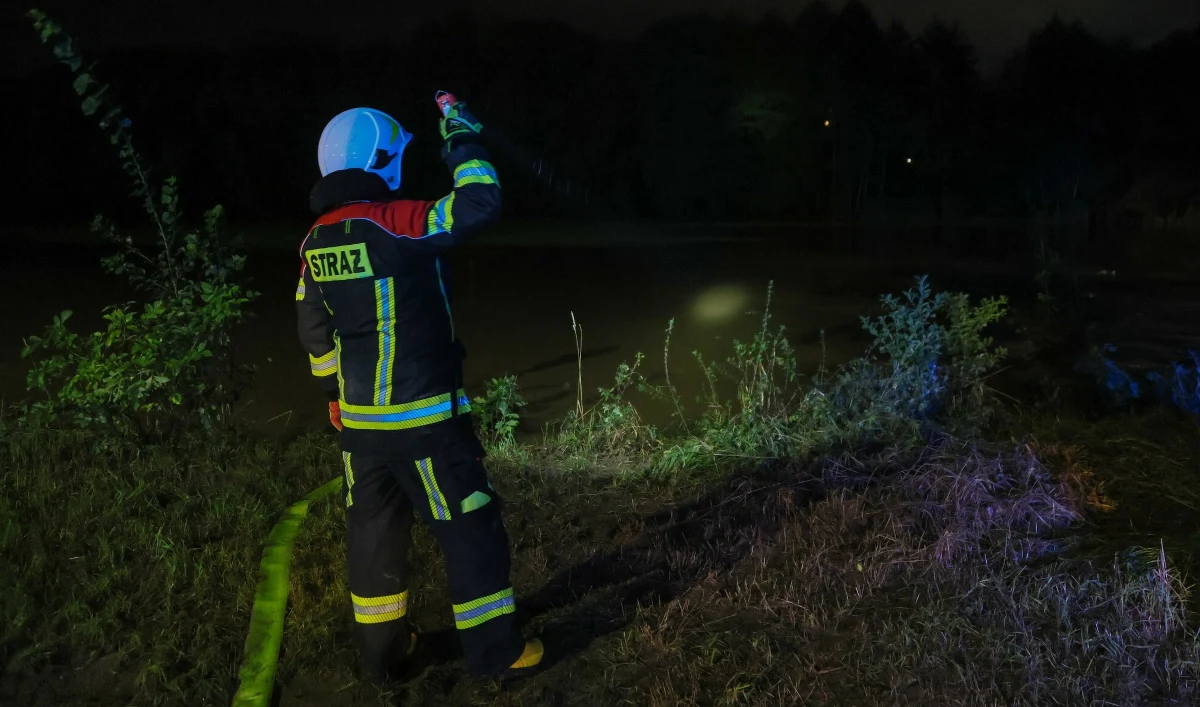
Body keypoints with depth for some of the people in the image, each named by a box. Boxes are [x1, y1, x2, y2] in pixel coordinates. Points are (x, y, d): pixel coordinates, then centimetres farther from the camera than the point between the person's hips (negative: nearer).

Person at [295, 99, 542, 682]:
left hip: (359, 418, 7)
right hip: (423, 416, -7)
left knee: (374, 530, 16)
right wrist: (463, 141, -3)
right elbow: (479, 204, -18)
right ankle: (494, 650, 15)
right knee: (471, 529, 5)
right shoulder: (396, 223, -17)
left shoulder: (316, 242, 6)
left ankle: (381, 650, 29)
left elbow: (315, 332, 14)